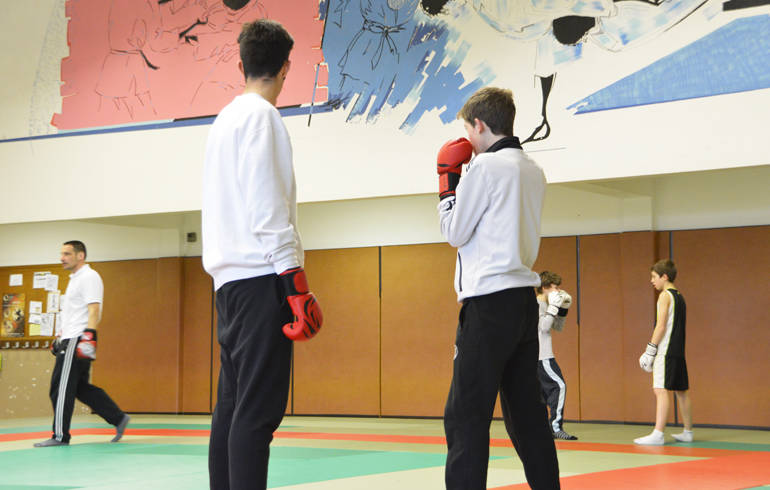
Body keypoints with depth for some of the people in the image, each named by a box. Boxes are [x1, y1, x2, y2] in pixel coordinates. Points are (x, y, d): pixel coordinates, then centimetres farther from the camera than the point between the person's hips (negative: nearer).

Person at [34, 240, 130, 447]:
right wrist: (60, 337, 27)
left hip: (77, 342, -10)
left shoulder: (89, 277, -10)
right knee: (81, 388, 10)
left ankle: (60, 436, -1)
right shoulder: (75, 279, 21)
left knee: (62, 387, -7)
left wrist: (88, 337, -27)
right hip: (71, 340, 10)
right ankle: (118, 419, 12)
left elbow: (93, 310, -19)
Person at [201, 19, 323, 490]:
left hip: (229, 277, 9)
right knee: (258, 410, -12)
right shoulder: (261, 116, -7)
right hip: (260, 276, -9)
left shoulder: (225, 119, 20)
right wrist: (298, 286, -19)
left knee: (233, 405, 11)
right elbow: (268, 208, -16)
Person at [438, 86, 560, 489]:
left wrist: (448, 178, 6)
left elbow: (455, 233, -4)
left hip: (490, 303, -9)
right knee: (526, 414, 14)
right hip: (524, 300, 9)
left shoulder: (486, 166, -9)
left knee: (465, 417, -9)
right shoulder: (533, 171, 15)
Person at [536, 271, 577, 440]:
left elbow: (558, 327, 22)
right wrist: (554, 307, -17)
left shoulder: (544, 305, 18)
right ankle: (556, 426, -17)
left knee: (545, 390, 12)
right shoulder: (536, 304, -11)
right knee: (559, 385, -14)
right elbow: (544, 326, -19)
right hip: (541, 356, -10)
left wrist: (563, 309, 12)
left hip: (542, 355, 10)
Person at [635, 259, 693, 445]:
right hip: (678, 350, 9)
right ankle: (688, 432, 21)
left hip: (666, 351, -9)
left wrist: (651, 349, -15)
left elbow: (661, 325, -16)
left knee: (661, 390, -13)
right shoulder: (679, 296, 17)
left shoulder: (665, 295, -9)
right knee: (681, 391, 14)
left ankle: (657, 434, -19)